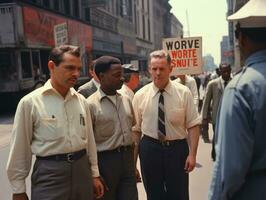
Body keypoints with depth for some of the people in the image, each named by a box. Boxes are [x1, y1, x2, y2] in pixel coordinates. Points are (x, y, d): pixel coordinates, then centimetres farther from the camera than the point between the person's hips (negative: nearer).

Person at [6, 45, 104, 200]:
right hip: (50, 173, -5)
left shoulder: (81, 101, 4)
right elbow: (20, 148, -5)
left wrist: (94, 174, 13)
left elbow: (89, 139, 10)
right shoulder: (30, 102, -10)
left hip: (82, 168, 5)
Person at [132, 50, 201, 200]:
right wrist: (133, 160, 3)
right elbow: (136, 129, 1)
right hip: (149, 149, 1)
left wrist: (192, 154, -11)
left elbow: (193, 125, -5)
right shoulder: (140, 95, -3)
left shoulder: (183, 93, -6)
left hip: (177, 149, -1)